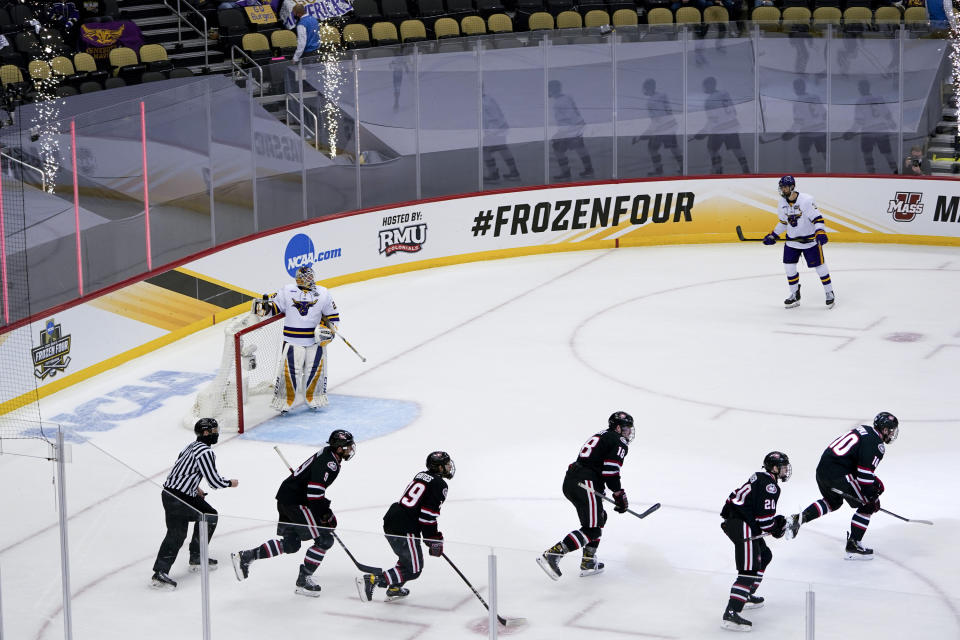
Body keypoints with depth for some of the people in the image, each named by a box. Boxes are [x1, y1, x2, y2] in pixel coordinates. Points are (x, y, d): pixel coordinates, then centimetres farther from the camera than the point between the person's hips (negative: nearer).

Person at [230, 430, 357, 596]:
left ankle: (245, 557, 18)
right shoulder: (329, 462, -19)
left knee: (291, 544, 17)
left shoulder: (326, 455, 14)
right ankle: (303, 581, -1)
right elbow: (314, 492, -26)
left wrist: (326, 509, 24)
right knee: (325, 539, -7)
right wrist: (326, 515, -18)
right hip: (295, 501, -10)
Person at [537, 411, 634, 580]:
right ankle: (552, 554, -22)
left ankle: (588, 563, 22)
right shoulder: (619, 442, -3)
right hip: (585, 485, -10)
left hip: (569, 480, 10)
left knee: (600, 517, 25)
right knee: (592, 529, -9)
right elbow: (611, 471, -14)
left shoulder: (601, 436, 26)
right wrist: (619, 495, -6)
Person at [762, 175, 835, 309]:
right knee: (789, 267, 3)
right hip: (792, 240, 6)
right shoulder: (783, 202, 1)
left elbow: (817, 219, -22)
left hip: (810, 240, -6)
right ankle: (795, 296, 18)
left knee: (820, 266, 0)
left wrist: (820, 233, -37)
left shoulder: (806, 200, -20)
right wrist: (773, 235, 12)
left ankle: (830, 293, 15)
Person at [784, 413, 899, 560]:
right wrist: (871, 495, -11)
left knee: (833, 502, 32)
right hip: (838, 475, -9)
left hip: (822, 468, 9)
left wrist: (875, 481, 22)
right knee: (868, 505, 3)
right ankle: (853, 545, 4)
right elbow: (865, 473, -18)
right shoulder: (876, 443, -11)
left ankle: (799, 518, 17)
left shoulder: (864, 429, 18)